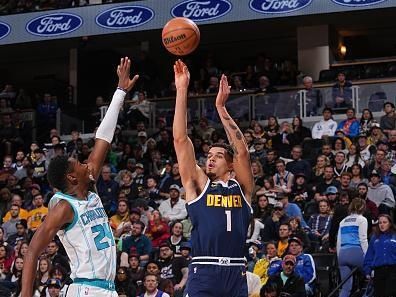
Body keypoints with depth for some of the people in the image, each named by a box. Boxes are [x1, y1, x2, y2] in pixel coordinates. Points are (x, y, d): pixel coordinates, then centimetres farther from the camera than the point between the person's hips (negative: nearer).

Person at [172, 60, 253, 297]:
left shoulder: (242, 187, 13)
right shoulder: (198, 185, 11)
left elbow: (242, 152, -2)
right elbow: (181, 139, 4)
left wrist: (221, 108, -3)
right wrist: (182, 90, -1)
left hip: (236, 273, 1)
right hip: (203, 273, -1)